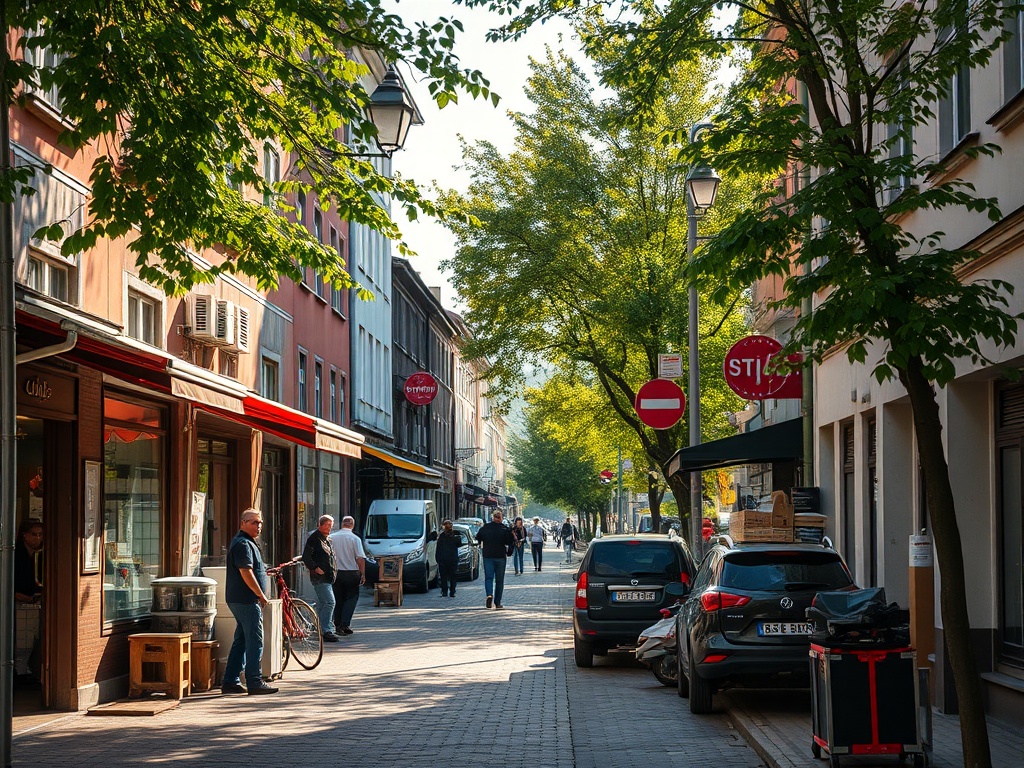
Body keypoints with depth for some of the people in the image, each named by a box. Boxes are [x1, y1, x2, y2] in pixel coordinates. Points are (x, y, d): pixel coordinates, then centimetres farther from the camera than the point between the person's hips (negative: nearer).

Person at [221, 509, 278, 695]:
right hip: (247, 600, -11)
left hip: (239, 600, 11)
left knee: (241, 641, 13)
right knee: (255, 641, -8)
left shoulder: (246, 542, 20)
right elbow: (246, 572, -22)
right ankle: (255, 683, -7)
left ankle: (230, 682, 15)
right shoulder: (243, 543, -15)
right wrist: (261, 594, -16)